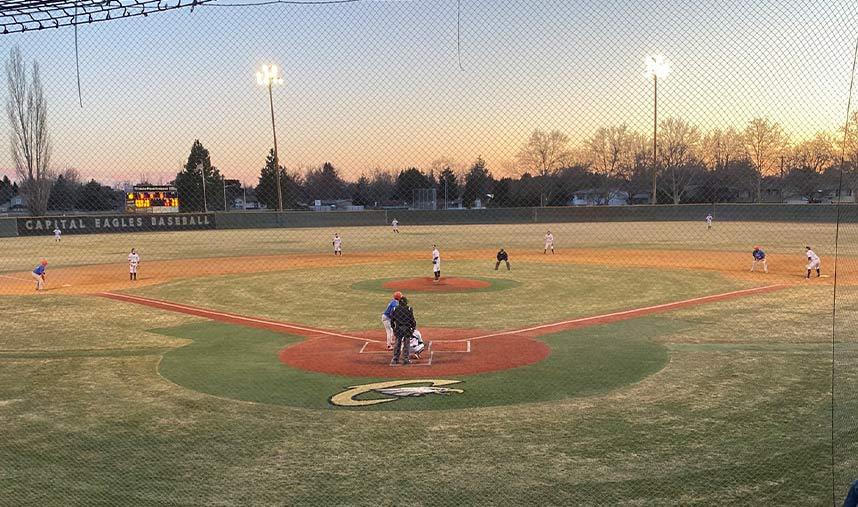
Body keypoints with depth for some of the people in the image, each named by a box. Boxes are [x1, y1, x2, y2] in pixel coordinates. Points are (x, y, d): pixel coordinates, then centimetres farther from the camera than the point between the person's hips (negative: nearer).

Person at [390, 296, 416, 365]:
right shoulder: (409, 309, -5)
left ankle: (395, 359, 10)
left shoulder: (395, 309, 4)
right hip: (407, 328, -3)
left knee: (397, 343, 9)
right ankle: (406, 359, 3)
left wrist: (394, 328, 17)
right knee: (406, 344, 3)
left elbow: (392, 320, 7)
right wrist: (413, 328, 4)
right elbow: (412, 320, -6)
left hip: (398, 329, 3)